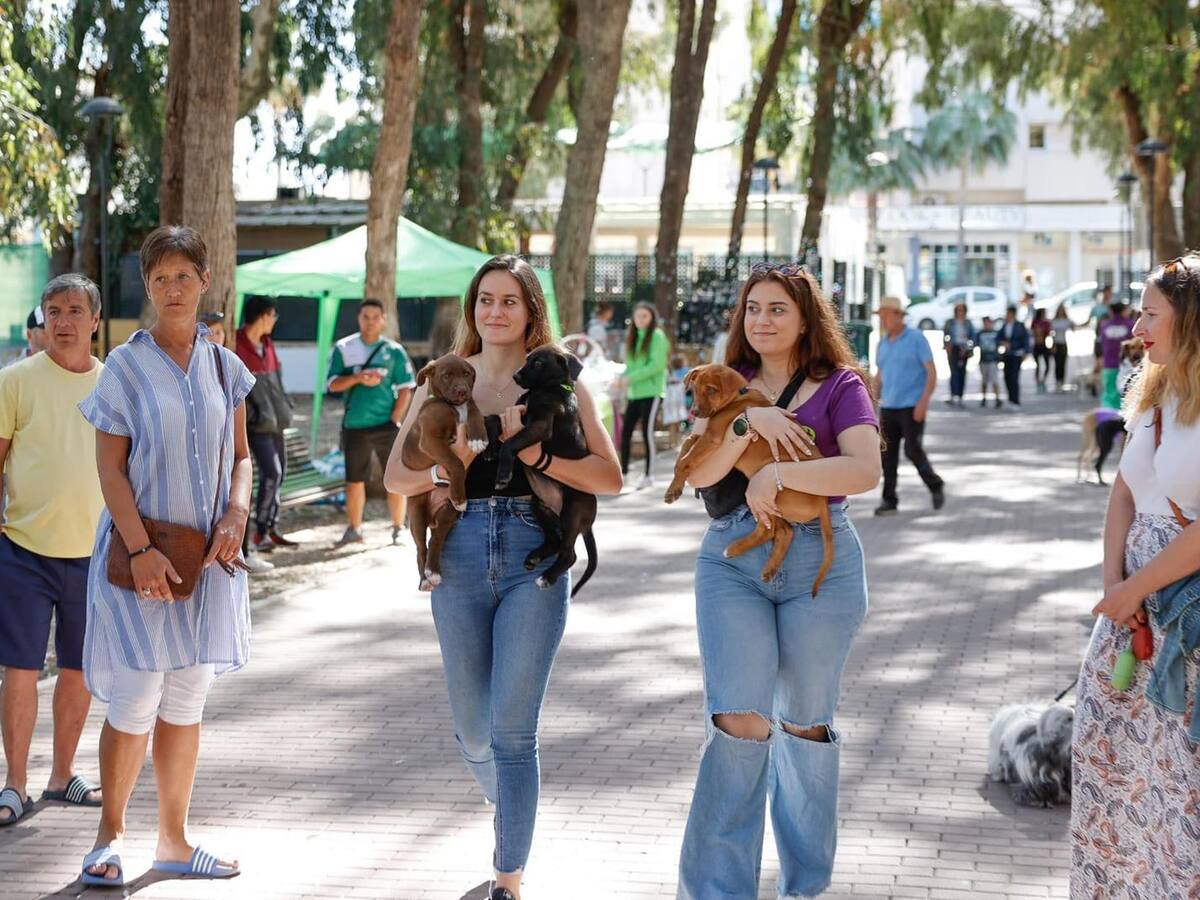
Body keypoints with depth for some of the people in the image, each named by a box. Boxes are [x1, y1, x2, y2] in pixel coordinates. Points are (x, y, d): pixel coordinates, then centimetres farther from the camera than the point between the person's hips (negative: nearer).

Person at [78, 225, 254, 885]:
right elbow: (110, 467, -7)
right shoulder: (126, 366, -4)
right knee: (136, 700, -5)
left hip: (207, 552, 4)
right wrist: (141, 550, -16)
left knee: (186, 701, 9)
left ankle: (174, 841, 19)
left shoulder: (223, 366, 8)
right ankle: (111, 833, 13)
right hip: (140, 546, -4)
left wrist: (236, 514, -6)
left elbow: (240, 455, 13)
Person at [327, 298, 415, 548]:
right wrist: (358, 378, -17)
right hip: (354, 426, 1)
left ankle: (398, 529, 8)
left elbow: (405, 389, 1)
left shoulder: (394, 350, 1)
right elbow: (333, 384, 0)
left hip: (386, 425, -1)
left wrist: (395, 420, -8)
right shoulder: (344, 348, 4)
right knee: (354, 480, 9)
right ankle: (354, 529, 21)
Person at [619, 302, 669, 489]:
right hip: (633, 393, 6)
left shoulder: (657, 336, -6)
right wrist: (622, 379, -4)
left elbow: (657, 365, -14)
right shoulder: (632, 337, 13)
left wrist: (631, 378, -17)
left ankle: (649, 475, 4)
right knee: (626, 431, 2)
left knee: (647, 431, -4)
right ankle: (623, 471, 11)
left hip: (651, 391, -6)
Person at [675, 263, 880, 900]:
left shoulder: (839, 386, 2)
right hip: (732, 564, 1)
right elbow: (698, 473, -3)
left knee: (805, 724, 9)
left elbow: (866, 470, -14)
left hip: (820, 565, -1)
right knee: (739, 723, -11)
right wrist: (750, 422, -16)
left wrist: (778, 472, -20)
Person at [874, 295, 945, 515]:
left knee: (913, 450, -9)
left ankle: (935, 485, 14)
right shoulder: (883, 342, 12)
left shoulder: (916, 338, -6)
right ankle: (889, 500, 4)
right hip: (888, 407, 5)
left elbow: (932, 372, -8)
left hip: (912, 406, -5)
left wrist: (924, 400, -19)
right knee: (888, 452, 0)